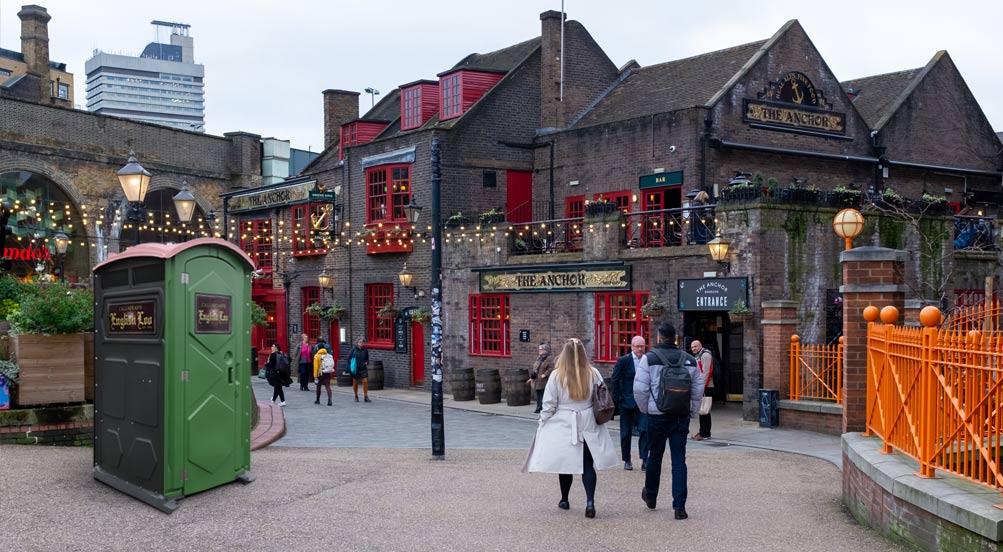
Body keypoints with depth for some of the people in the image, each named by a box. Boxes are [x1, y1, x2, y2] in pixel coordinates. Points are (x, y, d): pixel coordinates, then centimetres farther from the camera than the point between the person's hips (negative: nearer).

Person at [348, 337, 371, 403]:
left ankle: (366, 397, -4)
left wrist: (366, 362, -3)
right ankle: (356, 396, 24)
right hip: (355, 369, -1)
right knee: (355, 382, 9)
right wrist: (351, 365, -7)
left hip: (363, 368, 1)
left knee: (365, 381, -10)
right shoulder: (354, 349, -5)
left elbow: (367, 358, 16)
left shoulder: (365, 350, 2)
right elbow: (349, 358, 2)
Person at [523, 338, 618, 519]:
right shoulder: (593, 374, -5)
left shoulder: (557, 375, -10)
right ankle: (590, 501, -11)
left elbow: (549, 405, -6)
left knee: (565, 463, 13)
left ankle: (564, 500, 26)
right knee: (587, 464, 4)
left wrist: (542, 422, 7)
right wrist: (598, 416, 20)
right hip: (588, 426, 1)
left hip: (563, 425, -1)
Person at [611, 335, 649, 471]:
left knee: (645, 430, -10)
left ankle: (644, 460, -4)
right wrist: (618, 399, -6)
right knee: (626, 433, 7)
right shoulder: (623, 361, -5)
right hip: (627, 402, -1)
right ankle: (627, 461, 20)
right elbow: (614, 381, -3)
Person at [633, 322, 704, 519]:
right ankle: (679, 506, -1)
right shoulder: (689, 360, 3)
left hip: (657, 416, -2)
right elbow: (698, 390, 7)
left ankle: (650, 496, 34)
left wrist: (645, 409, 7)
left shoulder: (649, 358, -7)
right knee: (679, 460, 3)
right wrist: (691, 412, 15)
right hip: (682, 416, 2)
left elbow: (640, 389, -8)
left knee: (655, 455, 15)